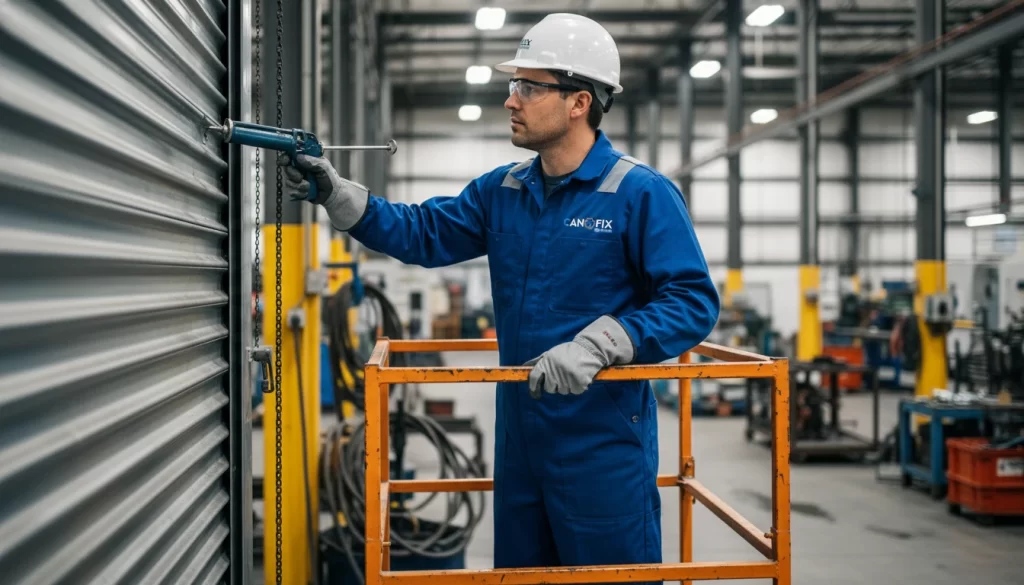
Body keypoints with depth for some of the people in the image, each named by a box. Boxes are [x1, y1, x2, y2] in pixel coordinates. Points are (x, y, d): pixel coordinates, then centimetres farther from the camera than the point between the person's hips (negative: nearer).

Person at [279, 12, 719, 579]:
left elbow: (692, 301, -18)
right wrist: (335, 192, -6)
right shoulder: (501, 190, 8)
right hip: (519, 436, 7)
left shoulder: (642, 193, -12)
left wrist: (595, 346, -28)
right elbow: (423, 234, 6)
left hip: (603, 442, -6)